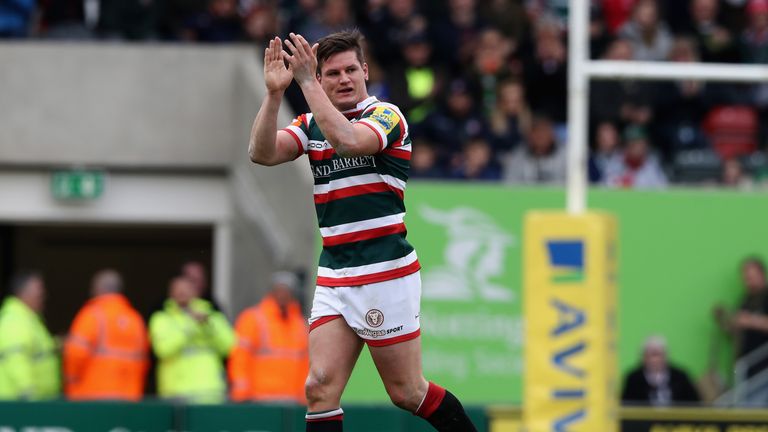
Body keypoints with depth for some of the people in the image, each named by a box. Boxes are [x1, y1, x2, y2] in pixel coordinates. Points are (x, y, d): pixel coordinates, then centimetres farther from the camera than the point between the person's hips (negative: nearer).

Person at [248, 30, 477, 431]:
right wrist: (274, 92, -17)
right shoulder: (312, 124, 10)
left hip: (386, 275, -5)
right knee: (320, 389, -7)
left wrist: (306, 81, -25)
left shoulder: (387, 116, -6)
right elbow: (262, 153, -6)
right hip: (333, 276, 5)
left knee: (408, 393, 2)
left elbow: (347, 140, -27)